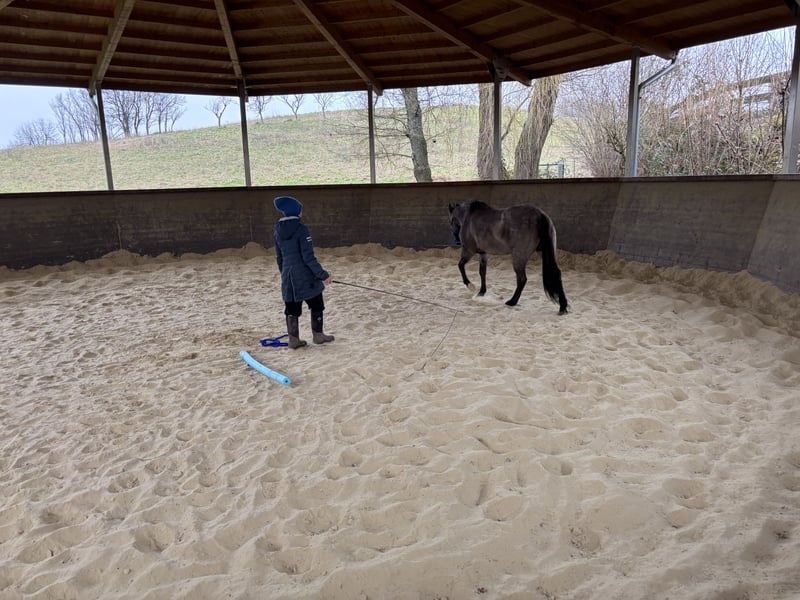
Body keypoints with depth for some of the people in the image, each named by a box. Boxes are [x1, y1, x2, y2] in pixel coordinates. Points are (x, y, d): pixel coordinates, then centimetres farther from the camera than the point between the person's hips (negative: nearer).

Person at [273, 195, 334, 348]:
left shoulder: (278, 230, 6)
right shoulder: (301, 229, -15)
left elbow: (279, 256, 15)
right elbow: (308, 257, -18)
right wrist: (323, 275, -14)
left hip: (288, 277, 6)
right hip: (305, 276, -6)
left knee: (292, 309, 12)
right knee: (316, 305, 11)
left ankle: (294, 339, 17)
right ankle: (318, 335, 18)